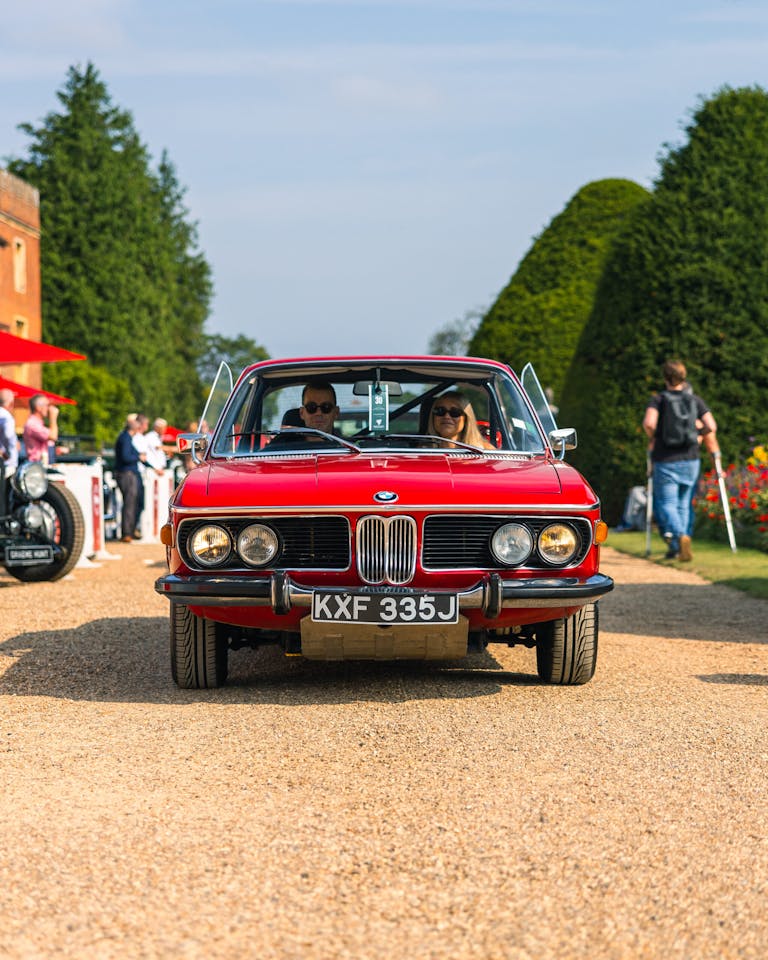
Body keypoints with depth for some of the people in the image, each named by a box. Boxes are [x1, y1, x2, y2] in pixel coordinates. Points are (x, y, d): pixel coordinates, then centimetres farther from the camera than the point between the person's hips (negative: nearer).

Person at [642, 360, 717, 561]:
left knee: (667, 504, -1)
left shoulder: (658, 399, -6)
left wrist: (652, 439, -2)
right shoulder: (695, 400, 2)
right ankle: (675, 549, 16)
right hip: (690, 461, 3)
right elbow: (711, 427, -4)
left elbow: (648, 423, -22)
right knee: (682, 504, 16)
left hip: (665, 462, -3)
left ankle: (680, 536, -28)